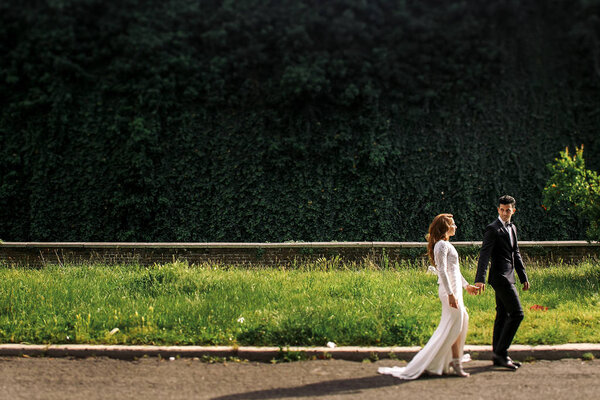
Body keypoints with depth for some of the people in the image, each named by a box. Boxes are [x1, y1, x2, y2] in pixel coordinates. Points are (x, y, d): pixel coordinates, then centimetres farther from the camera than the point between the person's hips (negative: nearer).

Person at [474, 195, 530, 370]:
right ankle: (501, 352, -8)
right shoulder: (493, 229, -11)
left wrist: (523, 277, 23)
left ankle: (498, 356, 16)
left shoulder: (512, 228, 17)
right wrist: (480, 279, -27)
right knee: (516, 313, -12)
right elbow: (484, 255, -18)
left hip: (507, 276, 9)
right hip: (500, 276, -9)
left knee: (503, 315, 11)